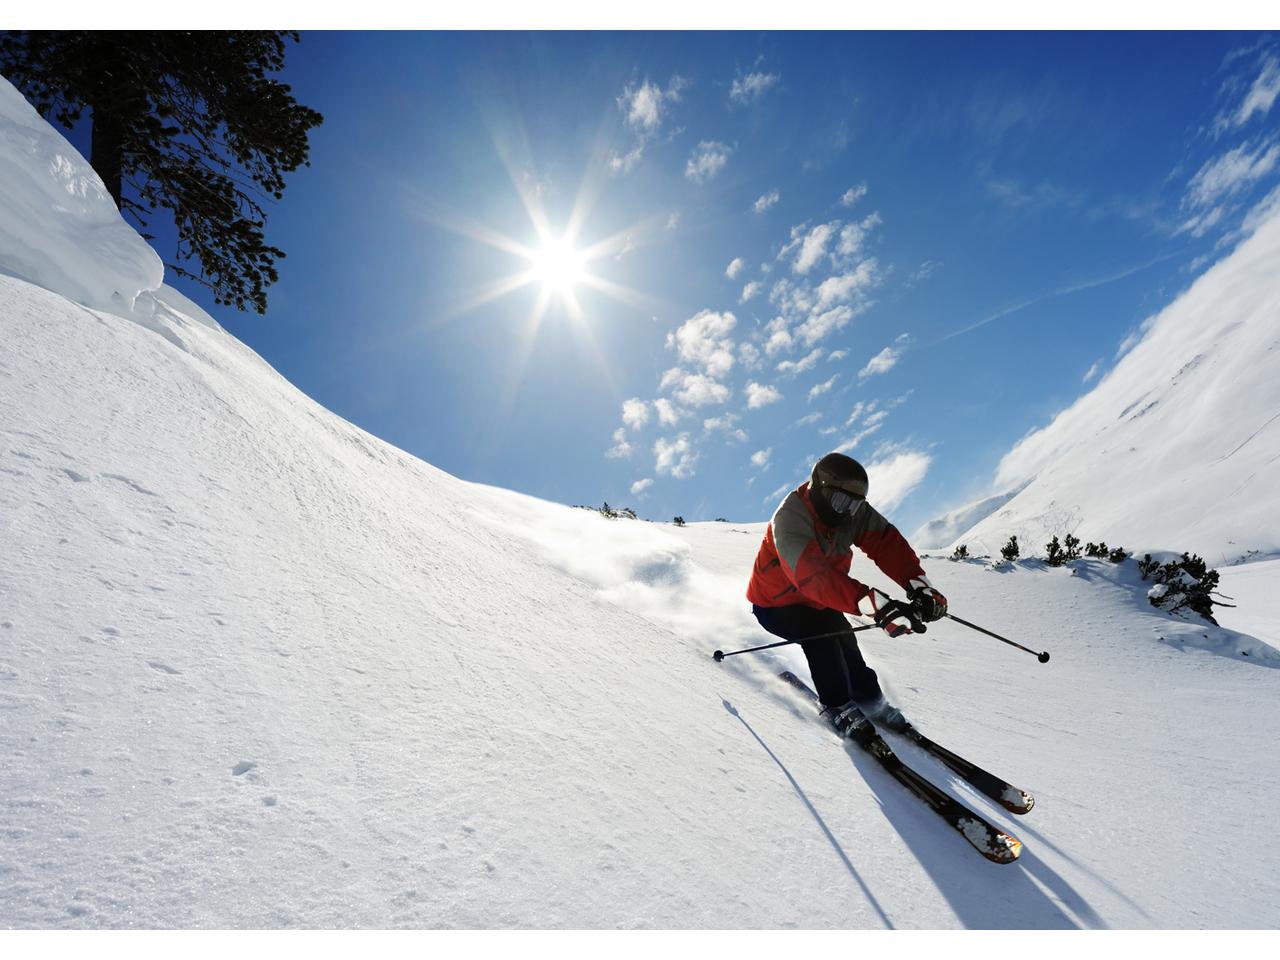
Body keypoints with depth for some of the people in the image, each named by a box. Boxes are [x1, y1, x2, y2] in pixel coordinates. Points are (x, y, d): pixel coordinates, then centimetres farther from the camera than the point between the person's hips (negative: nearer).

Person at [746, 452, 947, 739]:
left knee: (843, 639, -8)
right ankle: (838, 707, -6)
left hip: (814, 601, 6)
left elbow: (887, 542, -23)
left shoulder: (853, 511, -14)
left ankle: (869, 700, 17)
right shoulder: (790, 519, -37)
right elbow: (813, 575, -50)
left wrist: (918, 585, -41)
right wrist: (876, 605, -59)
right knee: (820, 636, -25)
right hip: (775, 604, -6)